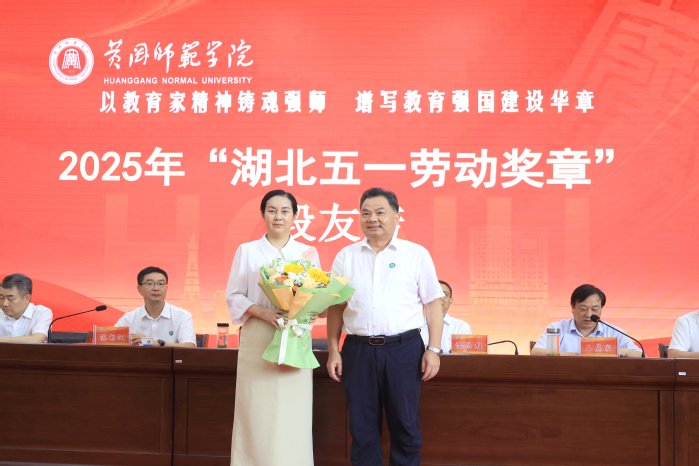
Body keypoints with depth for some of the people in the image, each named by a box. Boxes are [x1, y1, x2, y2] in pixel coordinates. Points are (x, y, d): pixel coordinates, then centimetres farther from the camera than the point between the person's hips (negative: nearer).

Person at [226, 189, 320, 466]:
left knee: (292, 415, -2)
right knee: (257, 413, -3)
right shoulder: (247, 251, 7)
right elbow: (233, 295, 3)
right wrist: (261, 311, -14)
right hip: (257, 341, -1)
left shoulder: (308, 253, 11)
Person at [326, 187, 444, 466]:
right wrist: (333, 351, 5)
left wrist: (434, 349, -4)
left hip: (404, 349, -2)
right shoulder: (346, 257, 9)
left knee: (405, 426, 4)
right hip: (358, 350, 2)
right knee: (362, 428, 7)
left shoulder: (416, 254, 3)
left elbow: (433, 304, 3)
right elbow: (335, 307, 11)